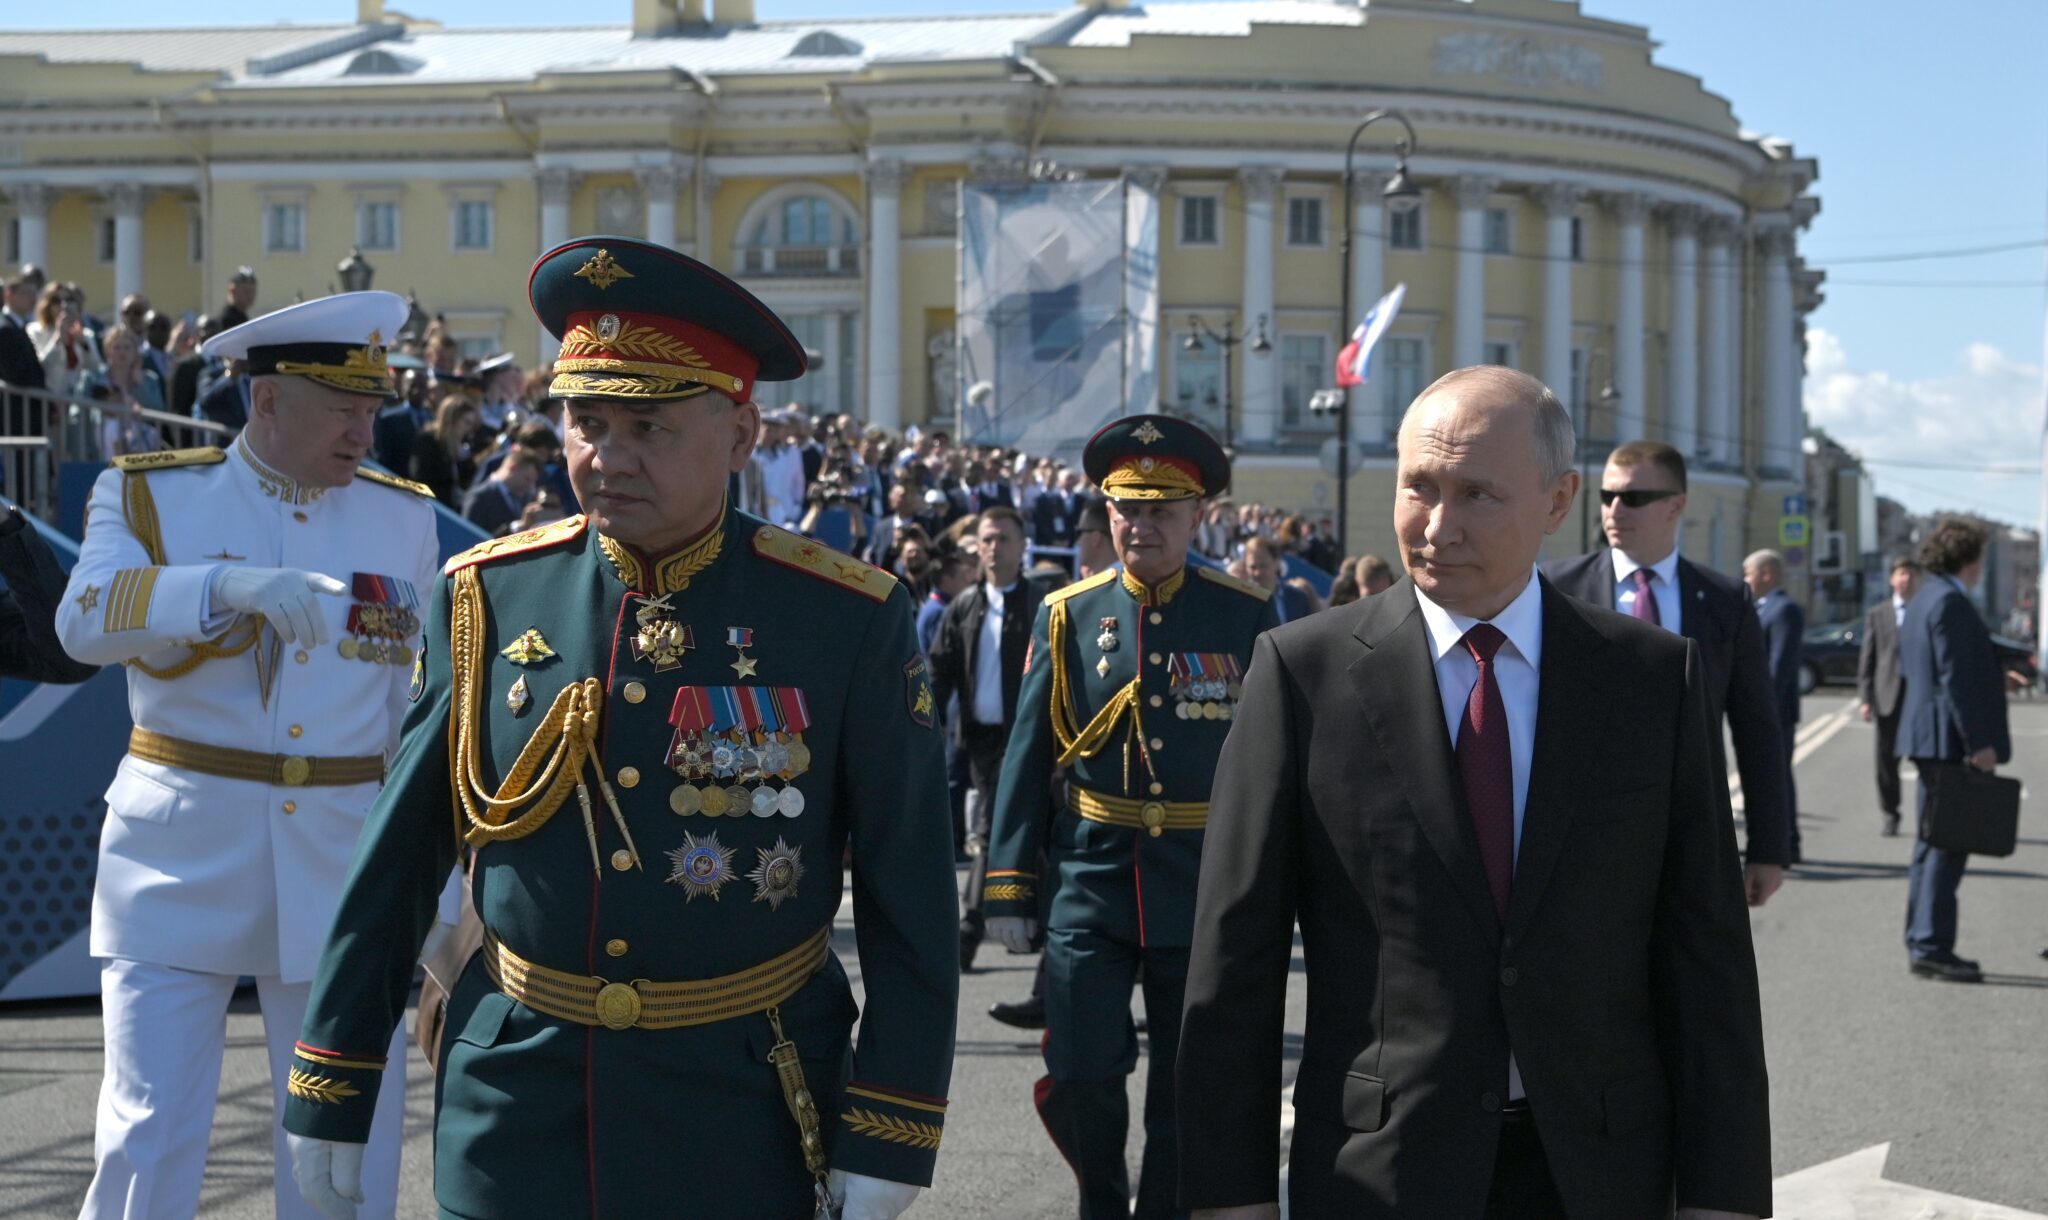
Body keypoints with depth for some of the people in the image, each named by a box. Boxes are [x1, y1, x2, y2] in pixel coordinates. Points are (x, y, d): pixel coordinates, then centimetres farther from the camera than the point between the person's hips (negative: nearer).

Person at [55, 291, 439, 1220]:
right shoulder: (146, 494, 2)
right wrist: (232, 583, -34)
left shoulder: (403, 517, 8)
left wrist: (438, 891, 9)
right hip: (180, 859, -2)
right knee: (148, 1139, -2)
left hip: (345, 863, 2)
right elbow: (85, 620, -19)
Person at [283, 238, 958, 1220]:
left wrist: (887, 1136, -7)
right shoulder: (488, 596, -2)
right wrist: (331, 1087, 4)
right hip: (512, 1099, 2)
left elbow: (910, 899, -5)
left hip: (741, 1115, -1)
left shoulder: (850, 620, -9)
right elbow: (396, 859, 3)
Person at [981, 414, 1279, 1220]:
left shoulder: (1247, 618, -1)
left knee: (1188, 1091, 8)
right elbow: (1028, 759, 2)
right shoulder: (1067, 616, 1)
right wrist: (1009, 886, -1)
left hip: (1207, 888, 0)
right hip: (1090, 882, 0)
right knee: (1079, 1077, -1)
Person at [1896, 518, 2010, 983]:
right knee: (1947, 844, -9)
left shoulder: (1923, 601, 17)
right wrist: (1978, 742, -22)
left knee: (1934, 842, 15)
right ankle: (1931, 946, -9)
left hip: (1930, 739, 11)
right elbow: (1956, 678, -21)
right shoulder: (1950, 601, -16)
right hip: (1951, 740, -11)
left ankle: (1922, 944, 20)